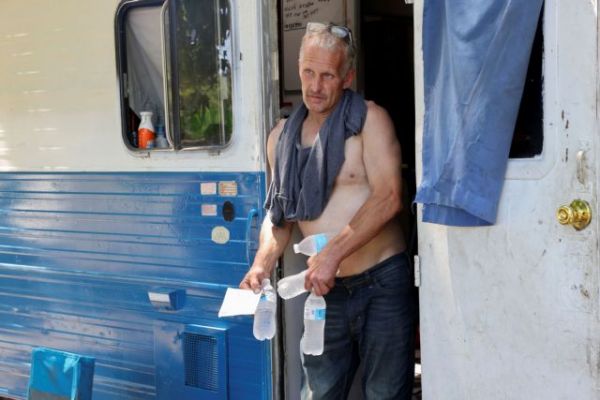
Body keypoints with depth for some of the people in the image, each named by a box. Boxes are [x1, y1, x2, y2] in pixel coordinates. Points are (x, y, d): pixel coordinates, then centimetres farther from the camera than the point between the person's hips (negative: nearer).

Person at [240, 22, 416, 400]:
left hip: (383, 283, -5)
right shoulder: (282, 138, 9)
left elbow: (388, 197, -17)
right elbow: (280, 214, 14)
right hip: (327, 290, 5)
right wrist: (262, 265, -4)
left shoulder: (369, 119, -7)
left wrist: (333, 254, -22)